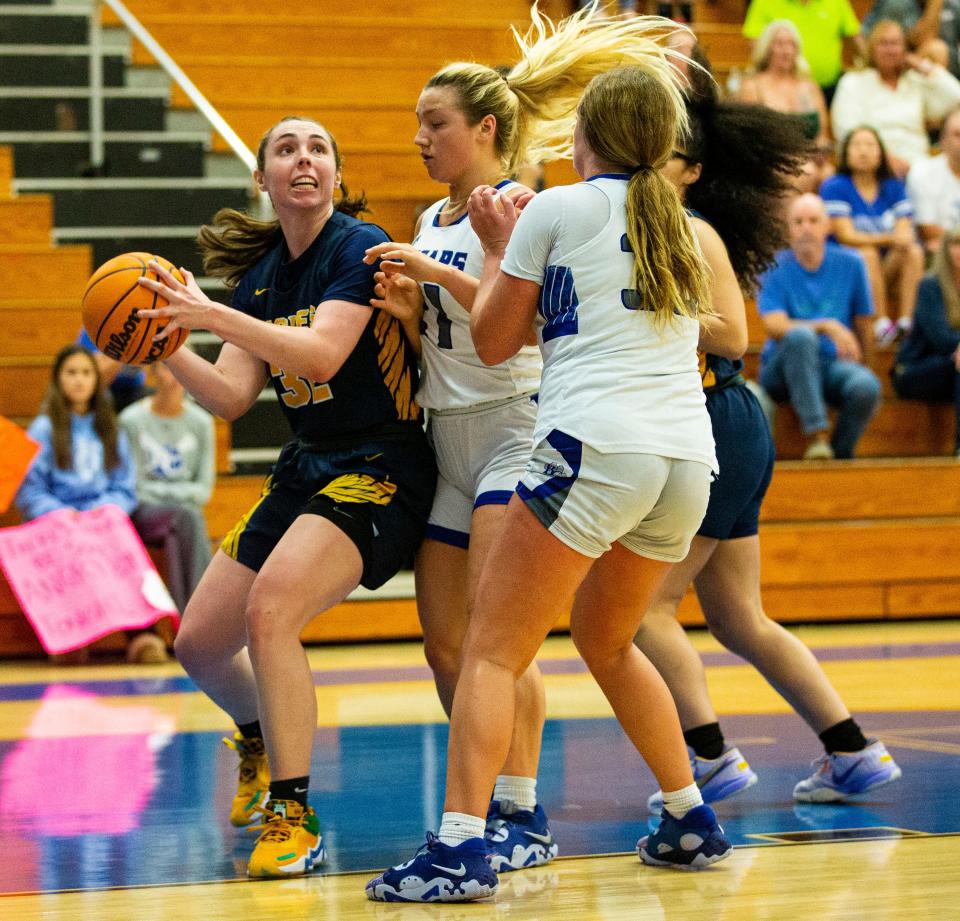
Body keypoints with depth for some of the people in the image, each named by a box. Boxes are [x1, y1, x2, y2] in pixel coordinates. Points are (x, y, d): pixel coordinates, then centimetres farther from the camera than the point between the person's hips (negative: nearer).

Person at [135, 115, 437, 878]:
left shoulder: (360, 246, -11)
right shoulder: (259, 272, 10)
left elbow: (322, 353, -26)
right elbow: (232, 395, 4)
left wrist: (212, 315, -32)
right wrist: (168, 350, -12)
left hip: (378, 471, -8)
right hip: (304, 471, 8)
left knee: (271, 608, -30)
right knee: (198, 641, 10)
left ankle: (293, 818, -23)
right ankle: (261, 740, 43)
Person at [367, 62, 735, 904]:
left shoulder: (556, 210, 3)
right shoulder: (679, 227, 20)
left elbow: (493, 341, 11)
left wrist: (497, 246, 26)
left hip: (596, 447, -7)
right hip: (688, 459, 7)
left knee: (493, 650, -5)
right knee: (607, 641, 27)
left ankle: (461, 848, -17)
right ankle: (691, 823, 28)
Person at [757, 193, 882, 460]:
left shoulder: (850, 264, 4)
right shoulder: (774, 268, -3)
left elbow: (863, 325, 13)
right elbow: (775, 327, -17)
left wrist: (860, 367, 16)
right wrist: (827, 326, -27)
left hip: (833, 364, 2)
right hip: (783, 370, -2)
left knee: (866, 386, -33)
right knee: (801, 335, -36)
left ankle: (841, 454, -7)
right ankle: (816, 435, -38)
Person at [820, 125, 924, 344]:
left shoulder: (894, 187, 8)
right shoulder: (835, 187, -5)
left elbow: (906, 232, 0)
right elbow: (846, 235, -13)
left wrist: (905, 237, -27)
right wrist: (888, 238, -27)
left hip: (887, 269, 3)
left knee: (914, 251, -25)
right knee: (868, 254, -34)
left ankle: (906, 321, -36)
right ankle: (881, 324, -40)